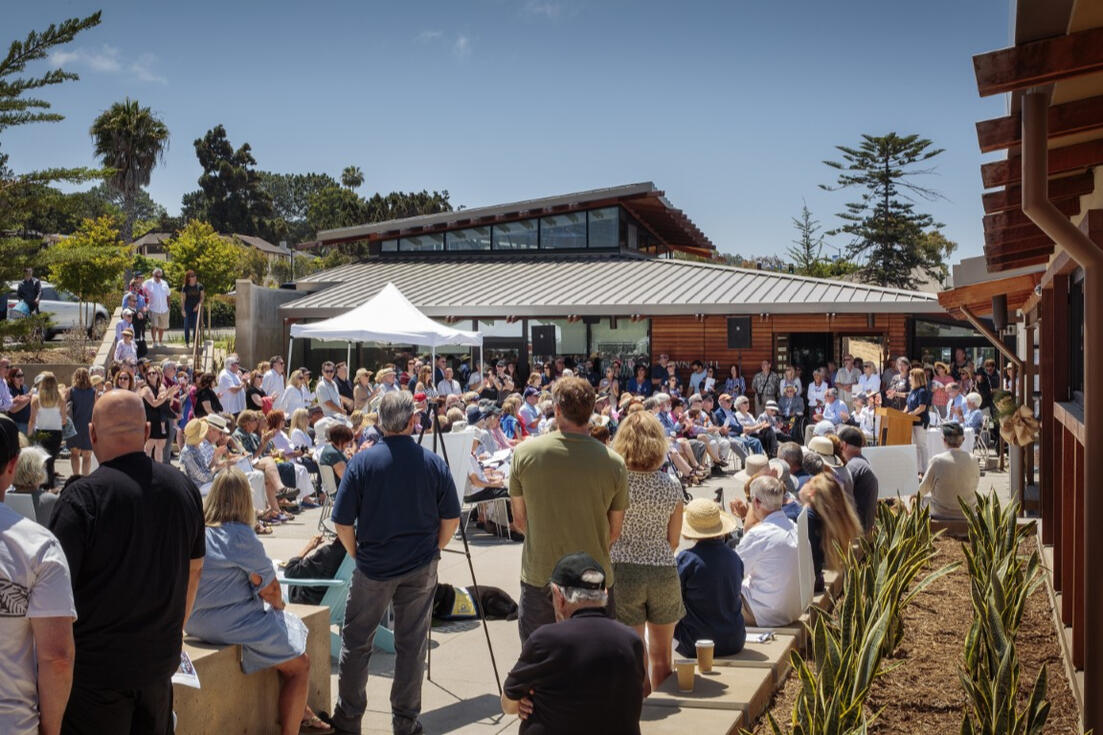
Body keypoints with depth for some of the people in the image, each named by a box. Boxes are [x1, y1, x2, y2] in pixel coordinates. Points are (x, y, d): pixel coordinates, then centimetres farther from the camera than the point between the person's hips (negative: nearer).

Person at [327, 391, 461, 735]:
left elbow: (342, 523, -9)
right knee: (412, 645, 11)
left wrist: (358, 555, 7)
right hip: (421, 570, 2)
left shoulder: (361, 462, -12)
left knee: (356, 643, 14)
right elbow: (451, 521, -1)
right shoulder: (434, 463, -6)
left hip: (373, 567, -1)